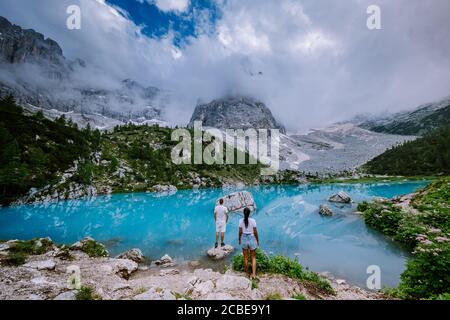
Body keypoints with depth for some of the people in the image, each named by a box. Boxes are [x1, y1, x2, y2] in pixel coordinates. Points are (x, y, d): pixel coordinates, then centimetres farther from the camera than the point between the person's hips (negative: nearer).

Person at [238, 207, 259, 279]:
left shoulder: (241, 221, -12)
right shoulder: (253, 220, -16)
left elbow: (240, 232, -5)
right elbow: (255, 232, -10)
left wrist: (239, 239, 11)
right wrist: (257, 240, 5)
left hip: (244, 239, 1)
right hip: (252, 239, -1)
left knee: (245, 257, 18)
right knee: (253, 257, 16)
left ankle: (247, 272, 33)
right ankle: (253, 274, 8)